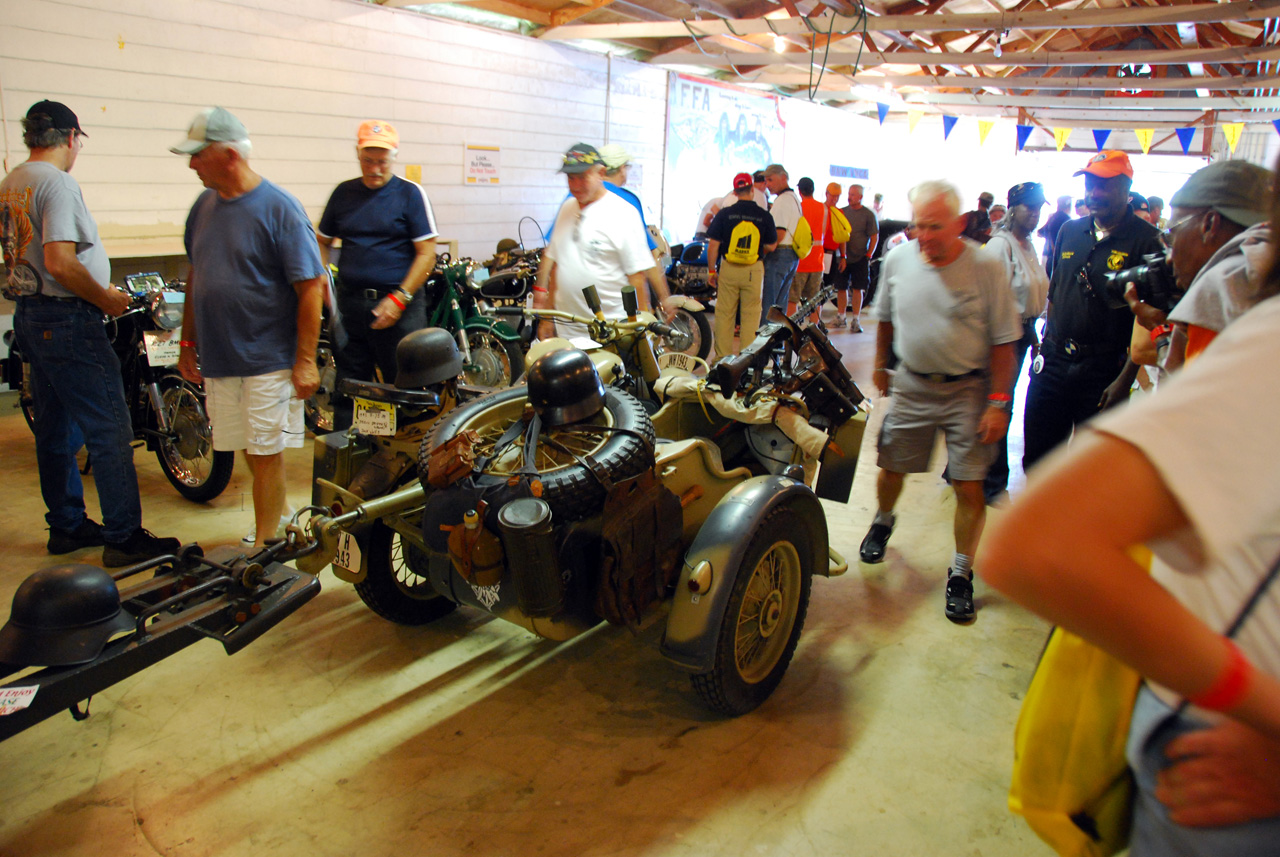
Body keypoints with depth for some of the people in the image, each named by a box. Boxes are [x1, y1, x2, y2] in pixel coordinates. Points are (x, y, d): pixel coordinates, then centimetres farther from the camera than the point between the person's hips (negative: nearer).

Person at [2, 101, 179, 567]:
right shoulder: (58, 184, -15)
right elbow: (60, 262, -25)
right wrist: (105, 298, -12)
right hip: (67, 319, -10)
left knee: (55, 430, 16)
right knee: (108, 431, -7)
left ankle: (66, 526, 25)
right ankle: (124, 537, -3)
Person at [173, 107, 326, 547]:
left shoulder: (279, 208, -12)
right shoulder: (204, 205, 9)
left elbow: (311, 287, -14)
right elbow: (196, 276, 18)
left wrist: (305, 360, -17)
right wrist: (187, 342, 17)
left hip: (269, 359, -7)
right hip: (217, 358, 7)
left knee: (266, 454, 0)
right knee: (250, 451, 15)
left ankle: (263, 548, 11)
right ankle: (279, 520, 33)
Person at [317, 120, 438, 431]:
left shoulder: (410, 193, 0)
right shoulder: (343, 193, 12)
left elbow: (427, 253, -6)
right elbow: (321, 241, 20)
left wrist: (399, 299, -14)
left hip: (398, 306, -4)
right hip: (349, 304, 4)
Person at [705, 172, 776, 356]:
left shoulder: (725, 214, -3)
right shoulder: (764, 216, -3)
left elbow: (713, 246, -4)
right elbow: (771, 246, 4)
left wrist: (712, 270, 5)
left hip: (728, 269, 0)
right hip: (754, 271, 0)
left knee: (724, 313, 7)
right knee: (751, 315, 7)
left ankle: (723, 356, 10)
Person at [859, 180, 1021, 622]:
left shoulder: (986, 266, -13)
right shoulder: (897, 259, -3)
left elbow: (1003, 341, -9)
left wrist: (998, 402, -12)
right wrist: (880, 365, 20)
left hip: (968, 389, -3)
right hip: (912, 383, 3)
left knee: (969, 486, -3)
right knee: (890, 468, 12)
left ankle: (961, 574, 14)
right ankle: (883, 522, 44)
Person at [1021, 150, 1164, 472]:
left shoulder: (1145, 240, -8)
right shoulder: (1070, 231, 8)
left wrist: (1126, 378, -16)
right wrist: (1045, 345, 12)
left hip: (1105, 371, -4)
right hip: (1054, 361, 4)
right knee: (1036, 457, 10)